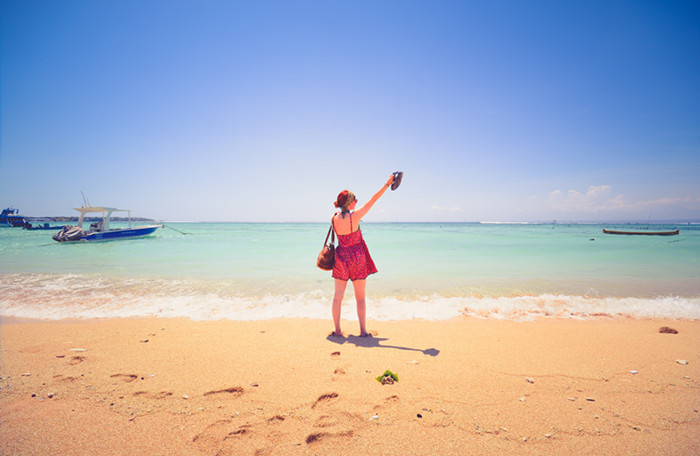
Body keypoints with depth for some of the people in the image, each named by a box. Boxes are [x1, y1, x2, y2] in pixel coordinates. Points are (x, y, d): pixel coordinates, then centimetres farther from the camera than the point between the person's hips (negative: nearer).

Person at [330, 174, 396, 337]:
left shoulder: (334, 219, -5)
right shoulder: (355, 216, -15)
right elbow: (373, 199, -8)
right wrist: (387, 184, -1)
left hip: (341, 258, 3)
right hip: (357, 258, -3)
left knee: (338, 295, 9)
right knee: (360, 297, 8)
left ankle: (337, 330, 11)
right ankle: (363, 331, 14)